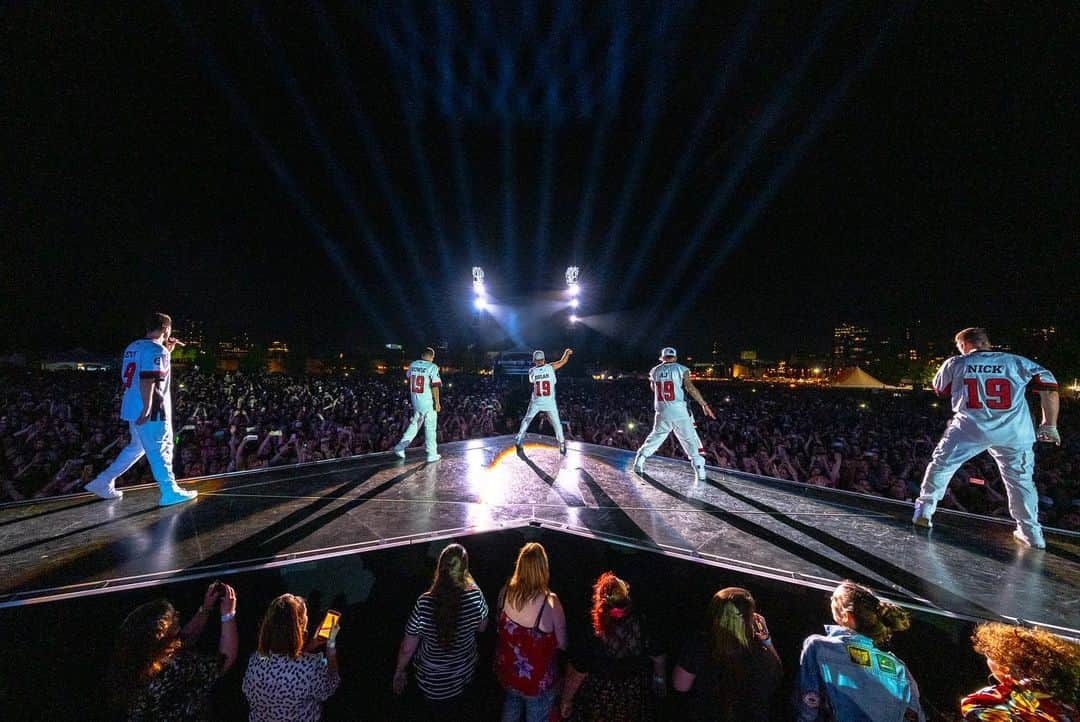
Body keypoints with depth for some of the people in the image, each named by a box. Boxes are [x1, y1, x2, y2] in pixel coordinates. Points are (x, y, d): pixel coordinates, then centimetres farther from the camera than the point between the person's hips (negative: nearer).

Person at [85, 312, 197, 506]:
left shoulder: (133, 347, 14)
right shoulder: (156, 350, -15)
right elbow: (147, 380, -24)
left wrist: (167, 352, 19)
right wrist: (147, 409, -26)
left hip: (132, 408, 9)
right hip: (151, 410, -9)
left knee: (136, 447, 24)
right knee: (160, 450, -3)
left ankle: (103, 481, 27)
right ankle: (170, 492, 2)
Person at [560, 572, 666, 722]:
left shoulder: (590, 644, -35)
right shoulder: (644, 628, -29)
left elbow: (576, 677, -21)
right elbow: (659, 659, -10)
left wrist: (565, 701, -1)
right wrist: (660, 680, 12)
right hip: (635, 701, 3)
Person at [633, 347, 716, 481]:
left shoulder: (655, 371, 7)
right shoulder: (681, 369, -3)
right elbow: (690, 388, -13)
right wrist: (704, 405, -11)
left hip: (662, 412, 3)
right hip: (679, 411, -3)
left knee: (655, 437, 18)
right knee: (690, 440, 6)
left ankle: (639, 461, 17)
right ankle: (700, 470, 6)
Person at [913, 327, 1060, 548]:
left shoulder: (955, 364, 4)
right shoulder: (1017, 362, 9)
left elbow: (940, 390, 20)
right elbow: (1050, 387, 5)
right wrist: (1050, 426, 10)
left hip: (970, 428, -2)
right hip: (1013, 432, 3)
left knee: (941, 465, 12)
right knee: (1020, 479, 18)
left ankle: (924, 510, 13)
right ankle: (1032, 533, 24)